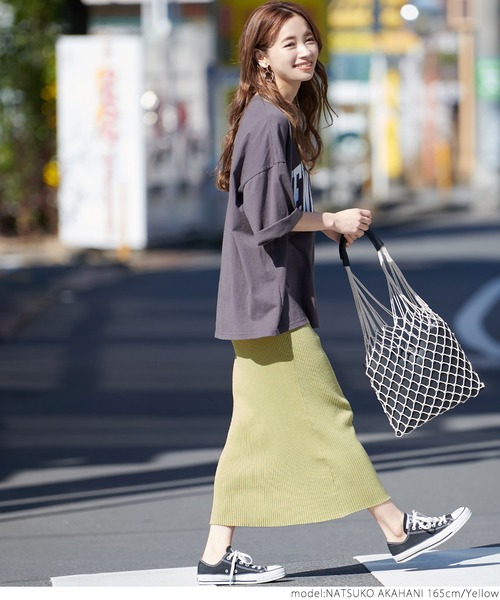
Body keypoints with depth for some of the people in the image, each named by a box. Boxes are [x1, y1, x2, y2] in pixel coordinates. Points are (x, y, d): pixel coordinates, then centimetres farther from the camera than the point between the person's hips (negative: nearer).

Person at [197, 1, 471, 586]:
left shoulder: (284, 116, 14)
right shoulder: (269, 122, -17)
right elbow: (269, 219, -20)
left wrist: (326, 223, 9)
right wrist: (333, 222, -8)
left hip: (268, 298, 10)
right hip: (271, 298, -10)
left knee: (256, 429, 9)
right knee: (325, 413, 0)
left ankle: (218, 556, 10)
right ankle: (397, 528, 9)